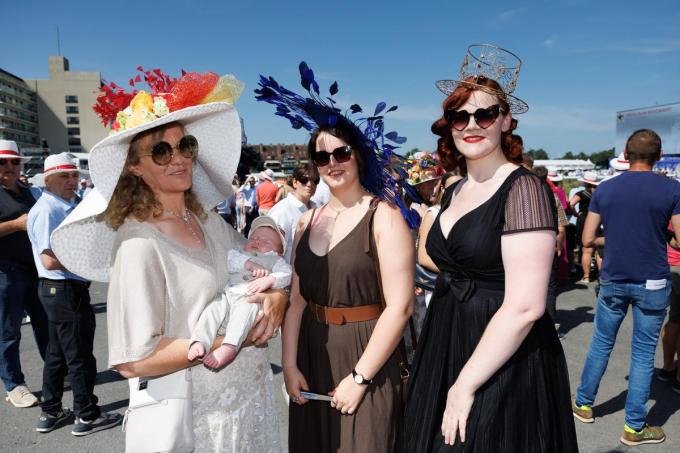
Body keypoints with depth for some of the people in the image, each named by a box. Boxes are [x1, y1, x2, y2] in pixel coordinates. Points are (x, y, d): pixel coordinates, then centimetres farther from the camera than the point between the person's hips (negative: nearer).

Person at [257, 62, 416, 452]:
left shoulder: (384, 216, -12)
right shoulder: (309, 221, 6)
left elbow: (400, 306, -17)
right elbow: (297, 298, 5)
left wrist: (359, 377, -15)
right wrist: (290, 364, -3)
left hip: (365, 360, -5)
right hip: (312, 357, 6)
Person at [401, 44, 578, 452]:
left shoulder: (522, 189, -16)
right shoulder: (455, 192, 8)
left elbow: (525, 307, -22)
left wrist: (465, 386, -18)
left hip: (504, 368, -7)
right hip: (445, 350, 8)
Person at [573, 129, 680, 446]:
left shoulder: (604, 189, 0)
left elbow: (588, 239, -1)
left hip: (612, 281, 2)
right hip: (652, 283, -2)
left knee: (601, 344, 16)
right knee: (643, 354, 7)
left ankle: (583, 404, 29)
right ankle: (634, 427, 16)